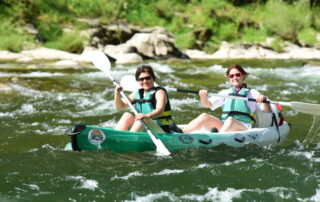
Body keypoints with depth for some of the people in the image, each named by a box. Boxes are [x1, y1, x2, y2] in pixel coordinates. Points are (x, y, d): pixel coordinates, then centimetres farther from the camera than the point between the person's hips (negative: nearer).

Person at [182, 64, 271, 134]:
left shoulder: (252, 93, 16)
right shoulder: (225, 93, 25)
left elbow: (268, 111, 8)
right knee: (205, 116, -21)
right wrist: (203, 97, -9)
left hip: (243, 128, -3)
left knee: (230, 120, -36)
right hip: (222, 125, 3)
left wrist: (263, 100, -14)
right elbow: (208, 104, 14)